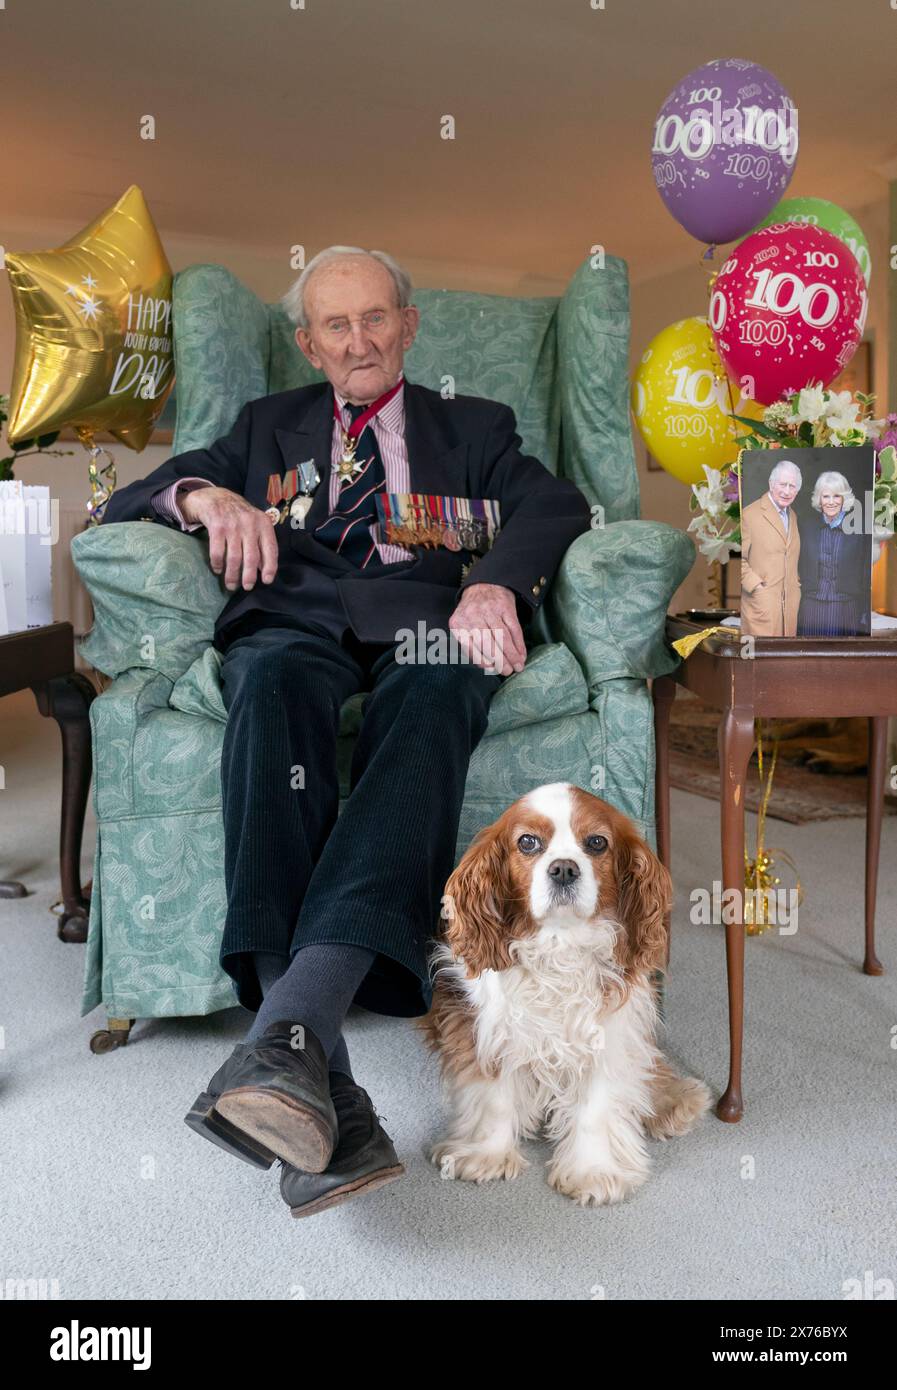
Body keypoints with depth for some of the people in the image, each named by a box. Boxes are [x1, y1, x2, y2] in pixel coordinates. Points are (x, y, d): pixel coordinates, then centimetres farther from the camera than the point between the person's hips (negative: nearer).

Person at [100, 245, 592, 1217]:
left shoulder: (474, 427, 28)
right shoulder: (267, 426, 31)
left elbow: (557, 505, 7)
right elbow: (123, 504, 21)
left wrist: (495, 583, -17)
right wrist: (203, 494, -4)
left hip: (425, 627, 0)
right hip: (293, 625, 1)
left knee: (432, 696, -38)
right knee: (273, 682, -37)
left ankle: (285, 1030, -52)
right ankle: (323, 1088, -46)